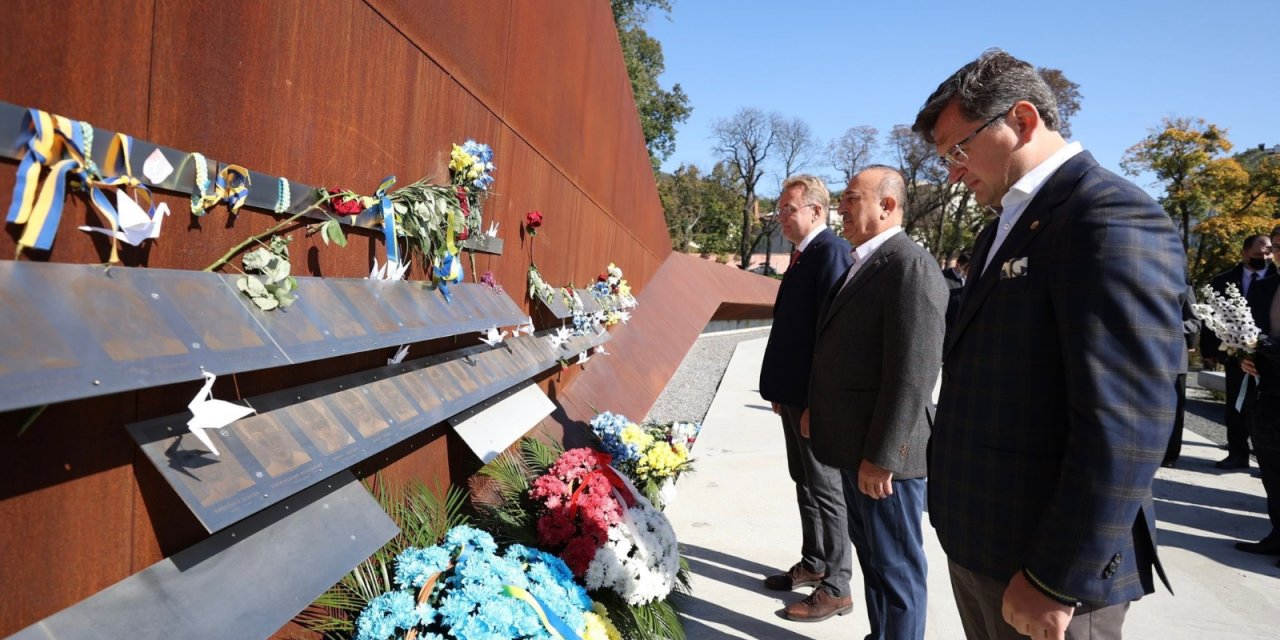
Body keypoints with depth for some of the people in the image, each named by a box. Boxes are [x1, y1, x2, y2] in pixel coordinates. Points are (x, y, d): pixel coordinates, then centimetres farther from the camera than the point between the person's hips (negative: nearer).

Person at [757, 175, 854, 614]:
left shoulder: (831, 252, -17)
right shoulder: (803, 253, 12)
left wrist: (818, 401, -23)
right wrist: (779, 388, 14)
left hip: (815, 396, -9)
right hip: (794, 393, 9)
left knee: (826, 489, 3)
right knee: (805, 483, 18)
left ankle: (836, 585, 17)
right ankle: (813, 564, 33)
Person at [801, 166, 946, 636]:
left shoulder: (910, 266, -19)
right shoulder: (863, 263, 12)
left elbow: (913, 375, -24)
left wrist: (881, 456, -22)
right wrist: (819, 408, 18)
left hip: (883, 454, -10)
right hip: (857, 445, 10)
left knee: (895, 567, 6)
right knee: (873, 556, 22)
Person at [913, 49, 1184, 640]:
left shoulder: (1112, 219, -17)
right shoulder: (1003, 229, 12)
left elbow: (1125, 428, -23)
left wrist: (1056, 580, -19)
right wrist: (962, 529, 12)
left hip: (1046, 565, -8)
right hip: (978, 546, 8)